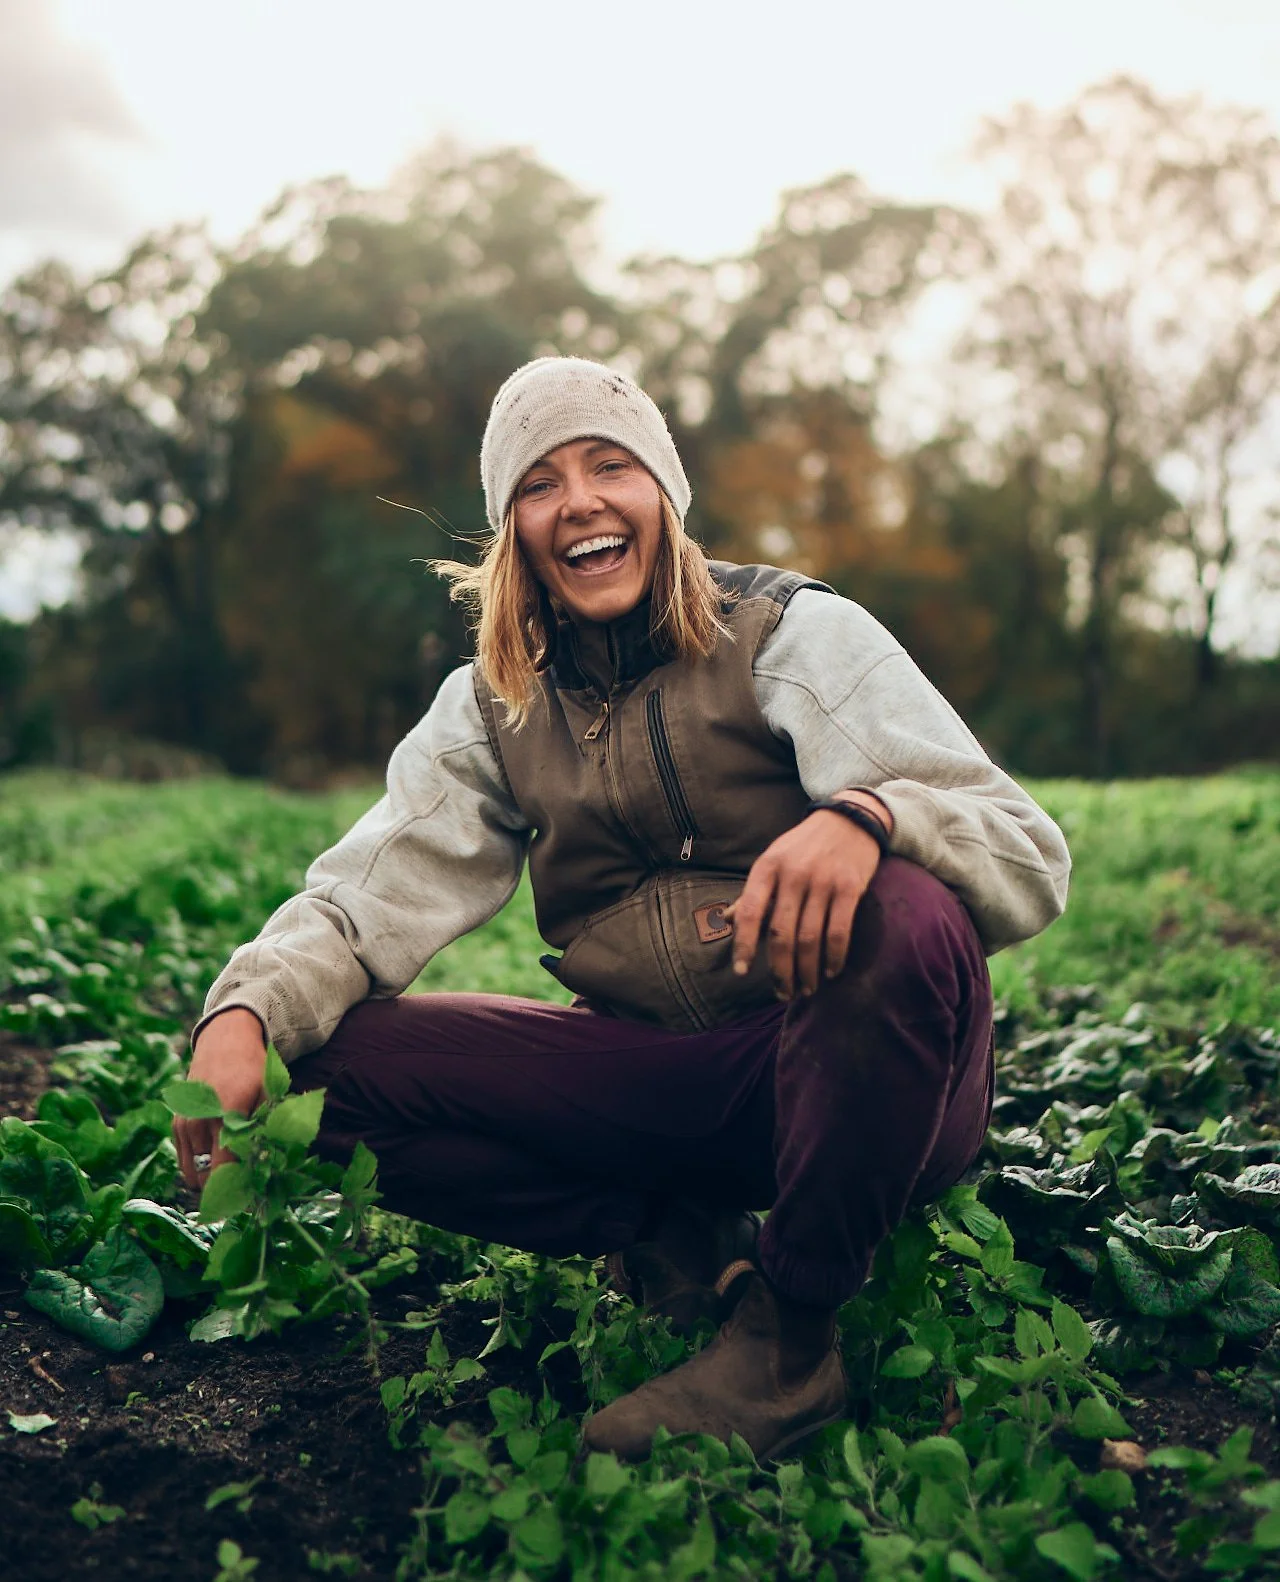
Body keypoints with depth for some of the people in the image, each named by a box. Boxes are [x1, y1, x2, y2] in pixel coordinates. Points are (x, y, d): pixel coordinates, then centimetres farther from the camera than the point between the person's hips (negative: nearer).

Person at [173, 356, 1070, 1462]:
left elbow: (1030, 857, -16)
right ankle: (681, 1247, -6)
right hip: (656, 1088, 3)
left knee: (908, 915, -36)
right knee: (339, 1062, -13)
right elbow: (372, 893, -5)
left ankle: (789, 1338, -17)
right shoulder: (494, 707, 7)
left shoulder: (793, 635, -6)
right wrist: (244, 1013, -26)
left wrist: (864, 815, -39)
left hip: (849, 1075, -3)